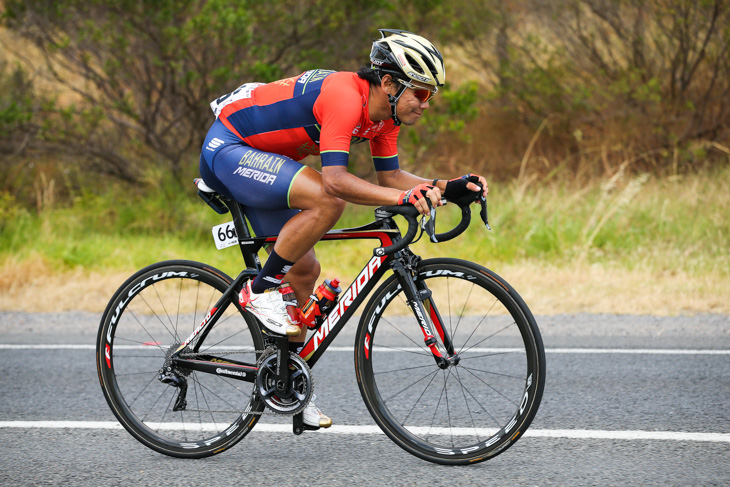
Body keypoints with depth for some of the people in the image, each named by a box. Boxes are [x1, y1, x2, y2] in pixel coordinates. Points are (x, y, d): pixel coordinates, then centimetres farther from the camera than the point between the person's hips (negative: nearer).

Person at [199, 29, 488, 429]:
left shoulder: (385, 112, -1)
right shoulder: (346, 98, -29)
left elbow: (389, 177, 5)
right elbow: (335, 179, -38)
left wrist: (449, 187, -8)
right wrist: (403, 197, -45)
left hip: (258, 162, 10)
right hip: (228, 149, -10)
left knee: (304, 271, 7)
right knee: (327, 201, -30)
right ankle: (261, 289, -15)